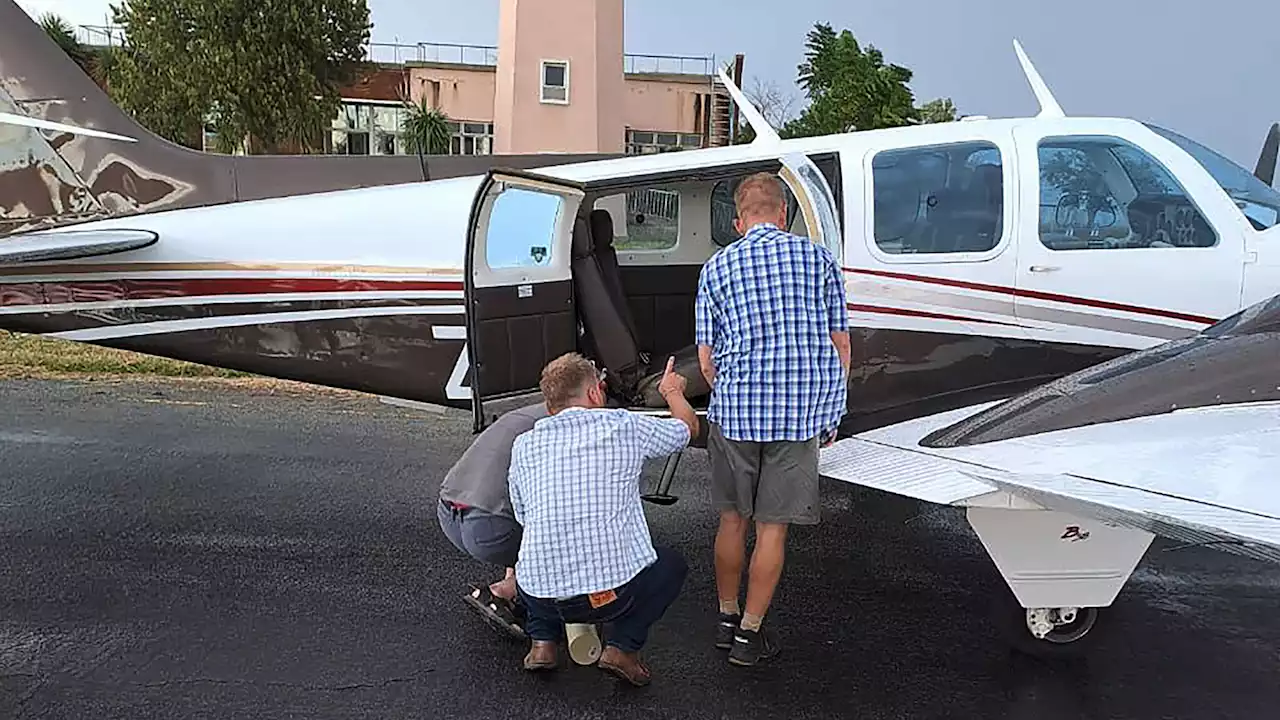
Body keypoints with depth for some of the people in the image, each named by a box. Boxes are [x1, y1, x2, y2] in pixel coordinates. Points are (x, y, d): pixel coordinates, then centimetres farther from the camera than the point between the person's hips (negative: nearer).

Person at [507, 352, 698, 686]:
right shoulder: (625, 426, -1)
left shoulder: (525, 445, 7)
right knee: (672, 565, 26)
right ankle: (622, 647, 8)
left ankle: (542, 642, 18)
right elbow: (689, 427, 17)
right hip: (613, 591, -3)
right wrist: (673, 391, 38)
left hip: (539, 594, 4)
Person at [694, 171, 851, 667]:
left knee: (733, 520, 16)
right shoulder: (818, 258, 4)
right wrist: (831, 412, 15)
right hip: (802, 416, -1)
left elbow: (707, 360, 4)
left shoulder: (716, 268, 5)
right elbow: (840, 344, 5)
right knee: (773, 528, 8)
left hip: (734, 413, 1)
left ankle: (726, 620, 29)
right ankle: (750, 634, 16)